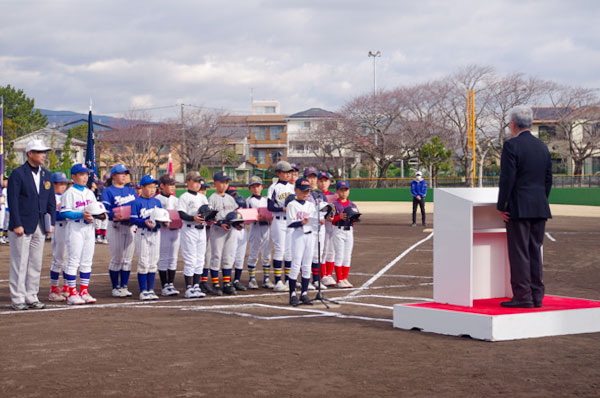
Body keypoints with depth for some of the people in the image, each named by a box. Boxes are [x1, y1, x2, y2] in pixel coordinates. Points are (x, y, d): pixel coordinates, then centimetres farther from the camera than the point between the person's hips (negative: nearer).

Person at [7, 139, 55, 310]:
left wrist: (51, 222, 6)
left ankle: (31, 297, 17)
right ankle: (17, 299, 5)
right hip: (22, 227, -6)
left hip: (40, 227, 6)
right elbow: (12, 201, -11)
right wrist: (17, 225, -16)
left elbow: (51, 201, 15)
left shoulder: (46, 175, 12)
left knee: (35, 264, 9)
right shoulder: (18, 174, -7)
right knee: (19, 264, -2)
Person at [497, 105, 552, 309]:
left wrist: (501, 207, -9)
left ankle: (523, 297, -4)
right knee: (535, 252, 11)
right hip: (540, 208, 7)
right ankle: (537, 296, 13)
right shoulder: (542, 147, 12)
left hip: (519, 208, -7)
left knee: (519, 253, -3)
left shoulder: (511, 145, -10)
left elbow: (507, 178, -15)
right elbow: (548, 179, 15)